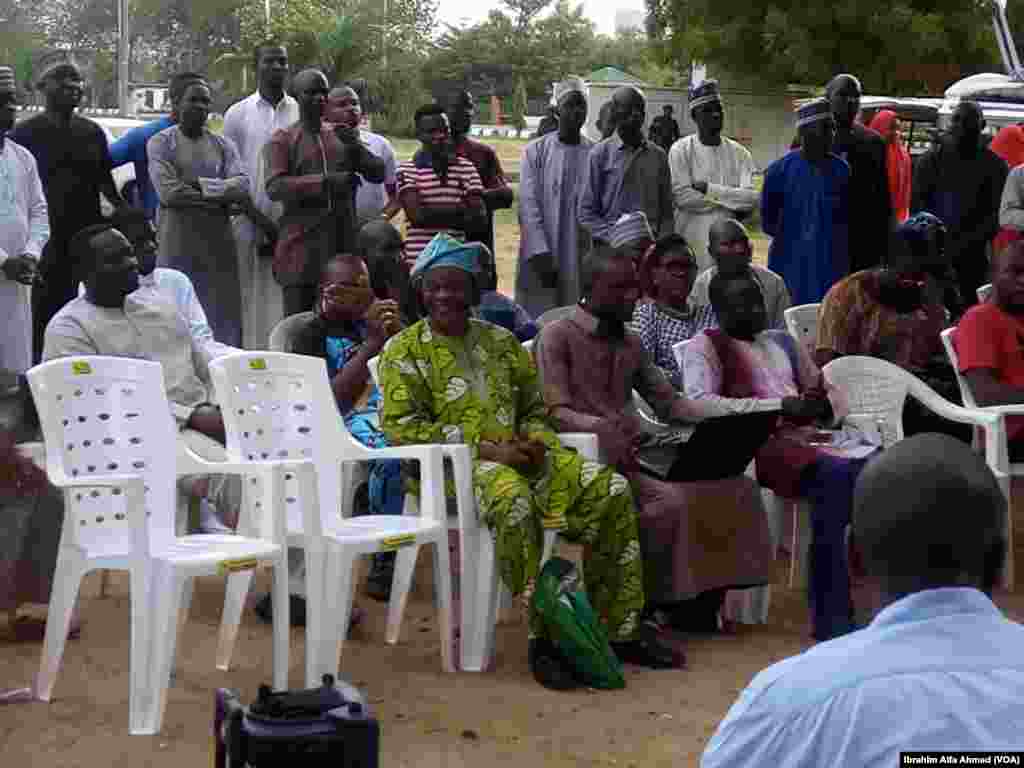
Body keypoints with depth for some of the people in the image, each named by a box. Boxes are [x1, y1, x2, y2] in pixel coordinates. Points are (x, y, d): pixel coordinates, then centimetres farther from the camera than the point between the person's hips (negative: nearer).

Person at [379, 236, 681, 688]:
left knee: (612, 490, -16)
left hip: (517, 453, 6)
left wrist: (534, 439, -2)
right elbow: (400, 426, -7)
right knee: (514, 498, -40)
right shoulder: (405, 351, 4)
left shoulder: (501, 342, 21)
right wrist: (485, 448, -15)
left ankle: (621, 628, -11)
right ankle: (544, 634, -31)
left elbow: (535, 407, 25)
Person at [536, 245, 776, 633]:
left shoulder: (631, 344, 22)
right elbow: (556, 412, -12)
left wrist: (727, 420, 2)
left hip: (641, 448, 7)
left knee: (737, 488, -13)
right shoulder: (557, 336, -1)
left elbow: (669, 403, 19)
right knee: (672, 500, -32)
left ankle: (703, 601, -6)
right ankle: (654, 603, -13)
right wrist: (600, 426, -33)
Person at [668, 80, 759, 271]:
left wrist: (709, 188, -11)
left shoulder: (739, 153, 9)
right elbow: (682, 196, -13)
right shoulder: (681, 150, 0)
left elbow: (752, 198, -5)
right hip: (692, 246, -3)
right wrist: (732, 201, -6)